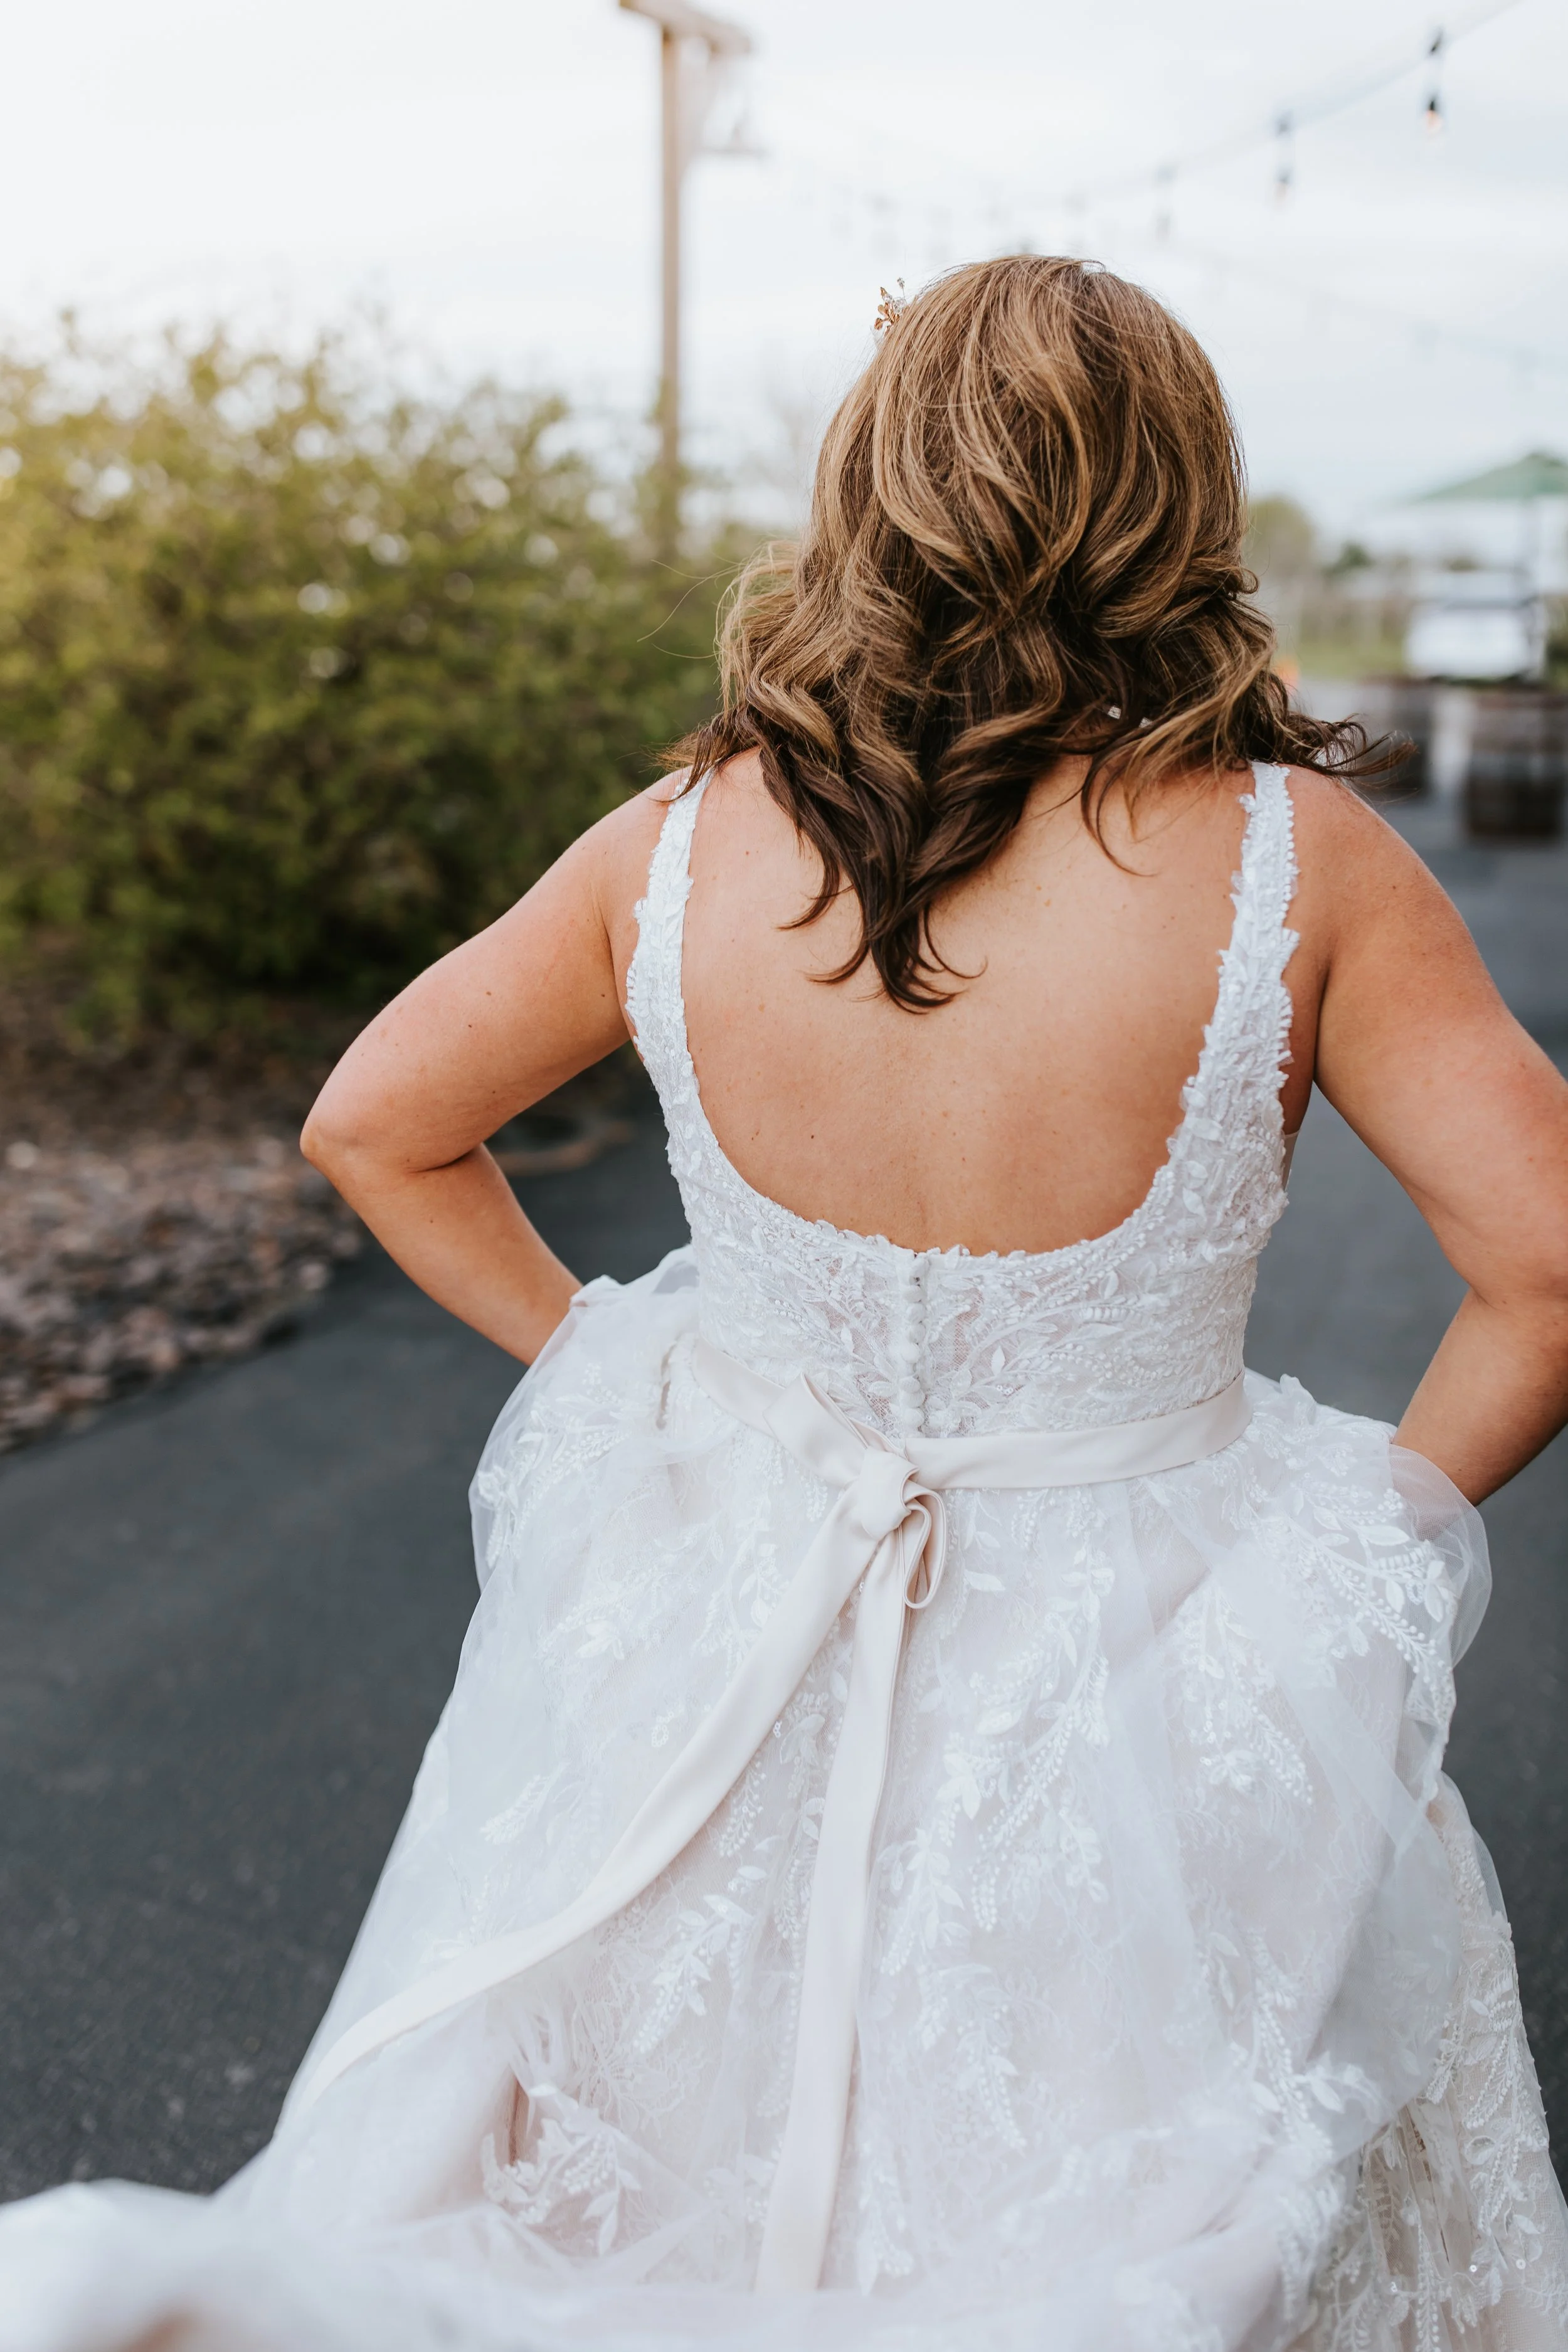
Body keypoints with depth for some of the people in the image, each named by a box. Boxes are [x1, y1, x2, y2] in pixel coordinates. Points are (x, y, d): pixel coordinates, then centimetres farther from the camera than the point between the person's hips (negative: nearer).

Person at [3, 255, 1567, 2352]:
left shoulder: (680, 847, -9)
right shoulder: (1292, 861, -17)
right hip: (1125, 1699, -2)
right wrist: (1394, 1517, 2)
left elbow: (372, 1125, 2)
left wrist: (592, 1360, 9)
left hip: (716, 1652, 3)